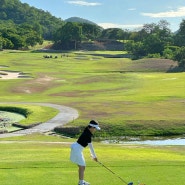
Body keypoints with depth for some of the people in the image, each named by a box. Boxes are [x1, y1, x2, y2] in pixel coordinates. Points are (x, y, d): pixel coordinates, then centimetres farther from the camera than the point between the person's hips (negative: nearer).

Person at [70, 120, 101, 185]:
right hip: (77, 150, -10)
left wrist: (92, 155, 15)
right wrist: (94, 156, -6)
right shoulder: (87, 135, -22)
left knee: (81, 166, 18)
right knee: (82, 166, -5)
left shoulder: (88, 132, 7)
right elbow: (91, 147, -16)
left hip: (78, 149, 10)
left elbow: (90, 145, 13)